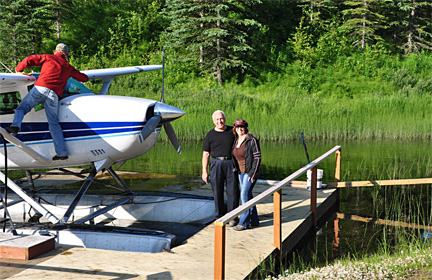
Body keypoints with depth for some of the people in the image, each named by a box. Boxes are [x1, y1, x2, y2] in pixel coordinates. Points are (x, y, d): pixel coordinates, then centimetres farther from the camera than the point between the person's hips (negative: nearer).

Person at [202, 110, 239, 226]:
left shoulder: (232, 131, 7)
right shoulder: (210, 135, 6)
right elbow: (206, 154, 5)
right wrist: (204, 171, 1)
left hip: (231, 164, 0)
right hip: (216, 164, 0)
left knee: (233, 191, -2)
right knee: (217, 191, 2)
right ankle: (220, 216, 14)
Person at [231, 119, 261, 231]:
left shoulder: (252, 140, -13)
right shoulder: (236, 141, 8)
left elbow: (257, 157, -14)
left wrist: (252, 174, -18)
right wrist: (237, 171, 14)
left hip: (251, 171, -7)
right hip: (241, 172, 7)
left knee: (245, 194, -12)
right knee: (248, 195, 10)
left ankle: (244, 222, -8)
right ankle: (254, 220, 20)